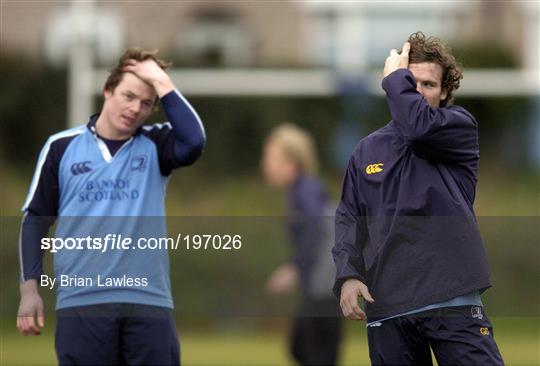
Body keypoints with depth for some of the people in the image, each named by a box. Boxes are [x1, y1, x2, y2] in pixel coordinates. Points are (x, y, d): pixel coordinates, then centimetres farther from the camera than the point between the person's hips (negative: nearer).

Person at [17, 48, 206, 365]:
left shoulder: (155, 146, 7)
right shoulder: (62, 147, 6)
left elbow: (194, 142, -15)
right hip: (81, 302, -1)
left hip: (149, 302, 1)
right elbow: (36, 219, 10)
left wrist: (163, 84, -10)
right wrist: (30, 287, 2)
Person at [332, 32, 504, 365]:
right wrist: (348, 274, -5)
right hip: (387, 304, 4)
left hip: (452, 299, -3)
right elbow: (349, 218, 12)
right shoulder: (368, 150, 15)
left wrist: (395, 77, -2)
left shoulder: (460, 128, 5)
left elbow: (421, 127, -17)